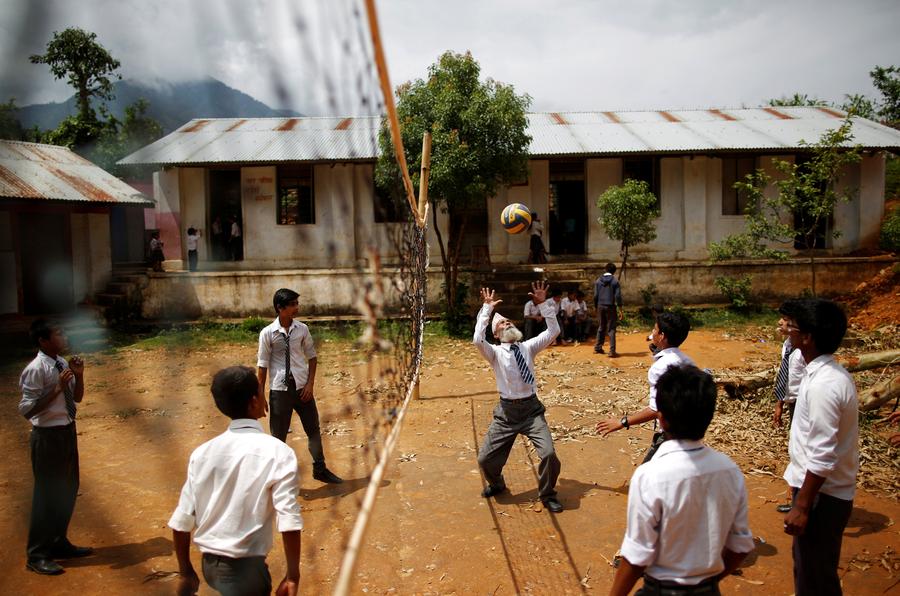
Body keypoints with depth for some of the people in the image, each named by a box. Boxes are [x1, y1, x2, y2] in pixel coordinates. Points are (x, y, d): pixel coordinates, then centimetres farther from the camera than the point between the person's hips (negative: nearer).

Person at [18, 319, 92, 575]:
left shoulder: (62, 364, 4)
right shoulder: (36, 370, -19)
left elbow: (77, 398, 14)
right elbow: (27, 409, -22)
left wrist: (79, 375, -3)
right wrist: (57, 388, -27)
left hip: (67, 431, 8)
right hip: (48, 436, -8)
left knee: (68, 489, 17)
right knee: (47, 493, 1)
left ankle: (59, 543, 34)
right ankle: (37, 555, 16)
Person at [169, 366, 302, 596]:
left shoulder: (203, 452, -1)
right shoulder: (277, 452, -14)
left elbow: (181, 522, 1)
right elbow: (289, 522, -19)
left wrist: (186, 573, 13)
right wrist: (292, 576, -11)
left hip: (209, 565, 6)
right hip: (246, 569, -6)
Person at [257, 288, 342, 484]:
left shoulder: (302, 329, -2)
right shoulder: (267, 333, -10)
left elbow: (311, 357, 6)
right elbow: (263, 365, -5)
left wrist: (310, 384, -2)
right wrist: (260, 393, -4)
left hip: (302, 387, 3)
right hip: (280, 389, -3)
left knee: (313, 429, 14)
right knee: (278, 435, 8)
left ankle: (320, 469, 31)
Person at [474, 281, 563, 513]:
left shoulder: (528, 347, 7)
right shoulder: (495, 353, -1)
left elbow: (553, 331, 0)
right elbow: (477, 340, -21)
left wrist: (543, 304, -7)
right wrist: (487, 309, -19)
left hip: (532, 409, 1)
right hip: (507, 411, 0)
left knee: (549, 454, -17)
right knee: (486, 458, 2)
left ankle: (547, 494, 12)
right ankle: (496, 484, 39)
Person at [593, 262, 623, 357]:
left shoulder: (598, 281, 3)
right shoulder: (615, 281, -6)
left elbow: (595, 295, 2)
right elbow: (618, 296, -10)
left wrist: (596, 307, 12)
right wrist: (620, 308, -4)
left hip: (600, 307, 3)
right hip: (611, 307, -3)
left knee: (601, 328, 17)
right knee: (611, 329, -1)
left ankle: (598, 348, 23)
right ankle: (612, 351, -6)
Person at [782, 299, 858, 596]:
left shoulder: (824, 385, -27)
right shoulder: (831, 373, 4)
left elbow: (822, 457, -26)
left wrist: (802, 507, -20)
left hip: (822, 495, -9)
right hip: (820, 489, 9)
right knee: (807, 565, 24)